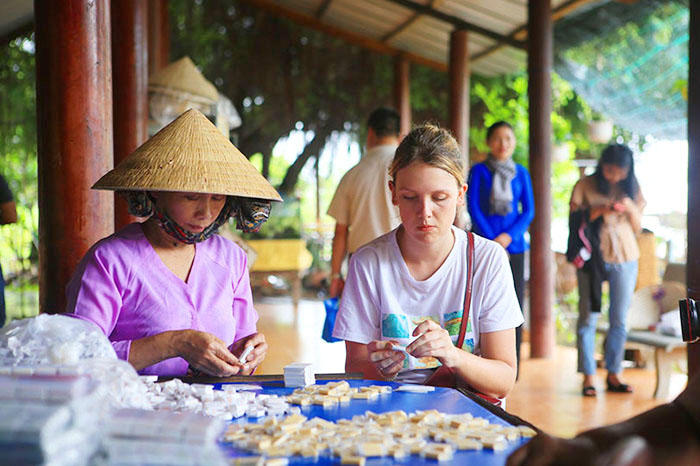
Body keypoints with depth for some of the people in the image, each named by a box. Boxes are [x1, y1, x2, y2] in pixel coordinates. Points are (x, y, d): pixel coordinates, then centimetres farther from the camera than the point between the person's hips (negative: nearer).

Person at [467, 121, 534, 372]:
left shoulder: (521, 173, 12)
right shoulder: (479, 171, 3)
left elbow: (528, 210, 8)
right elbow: (473, 208, -2)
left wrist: (508, 236, -8)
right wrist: (492, 241, -10)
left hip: (513, 245, 3)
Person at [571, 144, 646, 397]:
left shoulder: (632, 188, 7)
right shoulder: (585, 186, -1)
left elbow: (637, 227, 9)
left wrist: (631, 208, -10)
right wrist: (598, 211, -18)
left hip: (624, 257, 3)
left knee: (619, 319, 5)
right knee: (588, 317, -4)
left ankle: (614, 374, 15)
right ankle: (588, 376, 2)